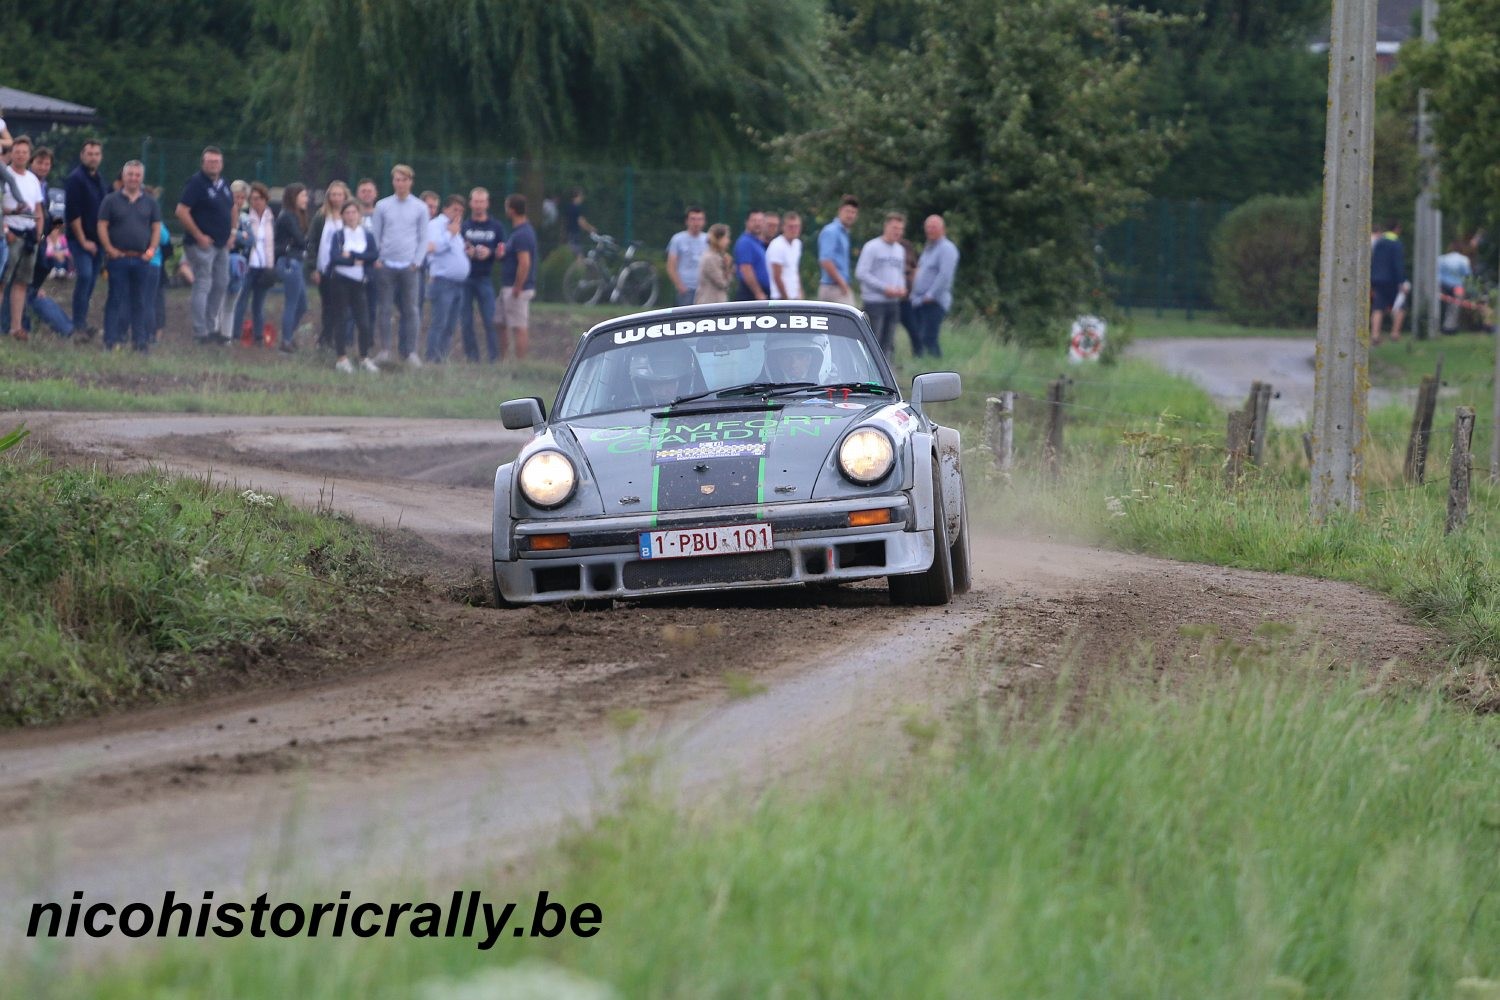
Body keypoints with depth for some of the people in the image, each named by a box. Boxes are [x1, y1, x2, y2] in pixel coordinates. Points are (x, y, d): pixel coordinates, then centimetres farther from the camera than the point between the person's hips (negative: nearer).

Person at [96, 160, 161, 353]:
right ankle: (113, 339, 0)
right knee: (117, 300, -2)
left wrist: (152, 250, -1)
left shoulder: (150, 203, 12)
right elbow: (102, 226, 1)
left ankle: (141, 340, 9)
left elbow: (156, 228, 13)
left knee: (141, 302, 4)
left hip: (142, 258, 2)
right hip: (118, 257, -2)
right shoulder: (111, 201, 4)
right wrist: (110, 249, -9)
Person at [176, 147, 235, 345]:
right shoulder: (196, 183, -12)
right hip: (203, 244, -9)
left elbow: (232, 208, 28)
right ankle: (200, 332, -5)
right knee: (202, 286, -8)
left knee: (221, 285, 12)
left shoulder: (223, 185, 12)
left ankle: (212, 328, 22)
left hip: (222, 245, 9)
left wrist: (232, 232, 13)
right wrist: (199, 236, -18)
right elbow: (182, 211, -18)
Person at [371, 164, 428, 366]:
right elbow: (374, 235, 8)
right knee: (383, 309, 1)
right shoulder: (382, 206, 7)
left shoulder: (420, 208, 6)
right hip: (386, 265, 1)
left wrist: (417, 262, -3)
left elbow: (423, 238, 7)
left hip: (409, 266, -1)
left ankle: (410, 351, 1)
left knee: (411, 310, -2)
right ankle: (384, 349, 7)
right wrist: (375, 259, -1)